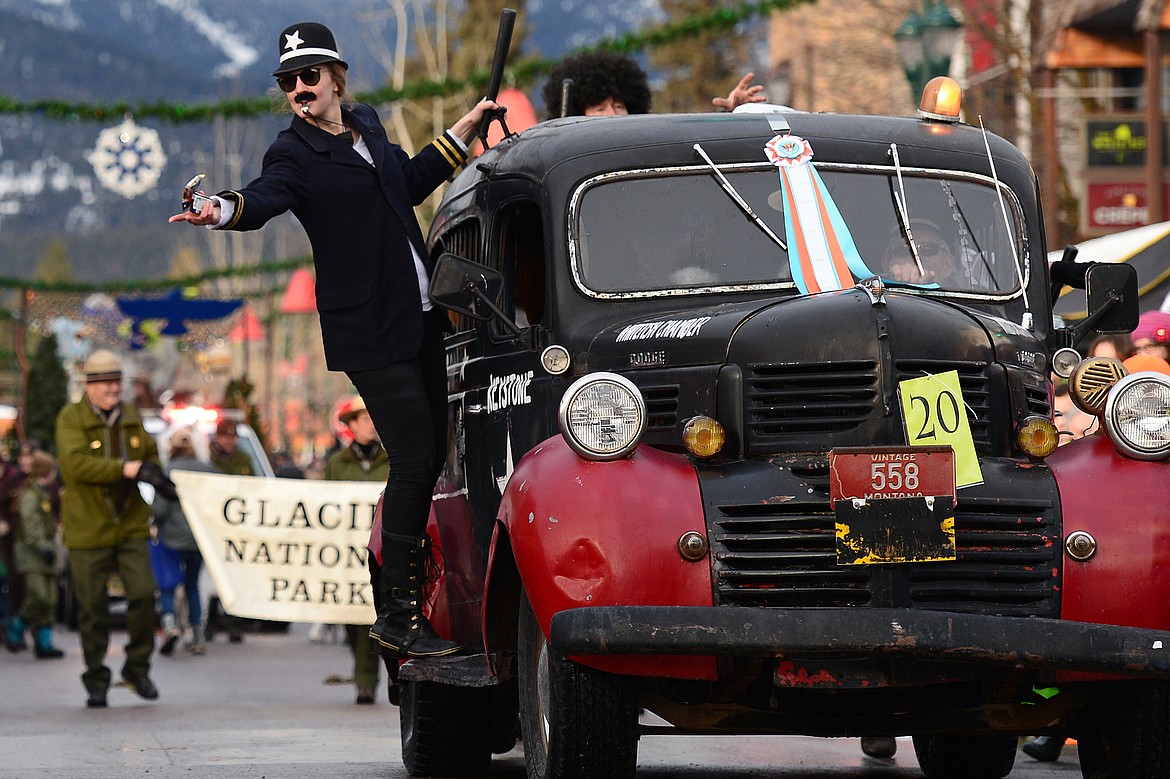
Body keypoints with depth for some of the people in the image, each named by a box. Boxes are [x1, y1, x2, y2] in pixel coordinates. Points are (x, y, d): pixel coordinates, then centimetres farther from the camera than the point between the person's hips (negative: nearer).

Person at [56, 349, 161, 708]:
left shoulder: (131, 417, 12)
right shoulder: (70, 419, -5)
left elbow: (151, 455, 27)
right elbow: (75, 463, -20)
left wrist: (152, 471, 3)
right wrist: (124, 469, -26)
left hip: (131, 526, 4)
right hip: (88, 529, -4)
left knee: (143, 594, -9)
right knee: (92, 608, 1)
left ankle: (137, 668, 9)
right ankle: (96, 682, 13)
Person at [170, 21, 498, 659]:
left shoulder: (366, 125, 13)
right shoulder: (295, 154, -8)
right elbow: (263, 199, -29)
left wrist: (464, 129, 34)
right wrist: (219, 209, -50)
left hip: (421, 319, 7)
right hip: (369, 333, -7)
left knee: (431, 456, 8)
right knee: (415, 460, -13)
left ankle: (412, 596, 18)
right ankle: (398, 618, -7)